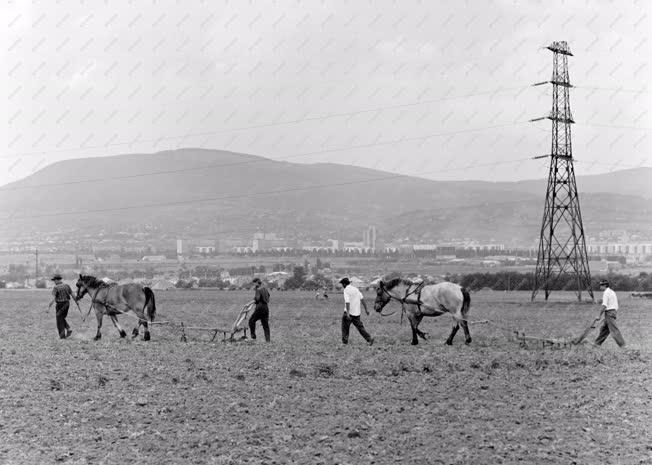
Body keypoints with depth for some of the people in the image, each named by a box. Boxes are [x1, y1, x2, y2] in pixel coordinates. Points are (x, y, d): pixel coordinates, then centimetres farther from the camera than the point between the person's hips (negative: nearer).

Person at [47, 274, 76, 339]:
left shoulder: (55, 288, -13)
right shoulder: (66, 286, 3)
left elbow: (53, 299, -20)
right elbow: (72, 295, 5)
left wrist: (49, 307, -17)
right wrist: (76, 302, 16)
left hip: (60, 305, -6)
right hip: (67, 304, 6)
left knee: (59, 319, 7)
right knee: (62, 318, 23)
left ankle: (62, 335, 8)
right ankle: (68, 329, 5)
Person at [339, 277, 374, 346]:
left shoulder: (346, 290, -10)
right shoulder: (355, 289, 12)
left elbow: (347, 302, -22)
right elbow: (362, 299, 12)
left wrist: (347, 313, -28)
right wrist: (366, 309, 15)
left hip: (349, 312, -6)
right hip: (357, 313, 6)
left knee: (345, 327, 9)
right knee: (360, 326, 8)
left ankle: (345, 341, 12)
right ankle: (369, 338, -4)